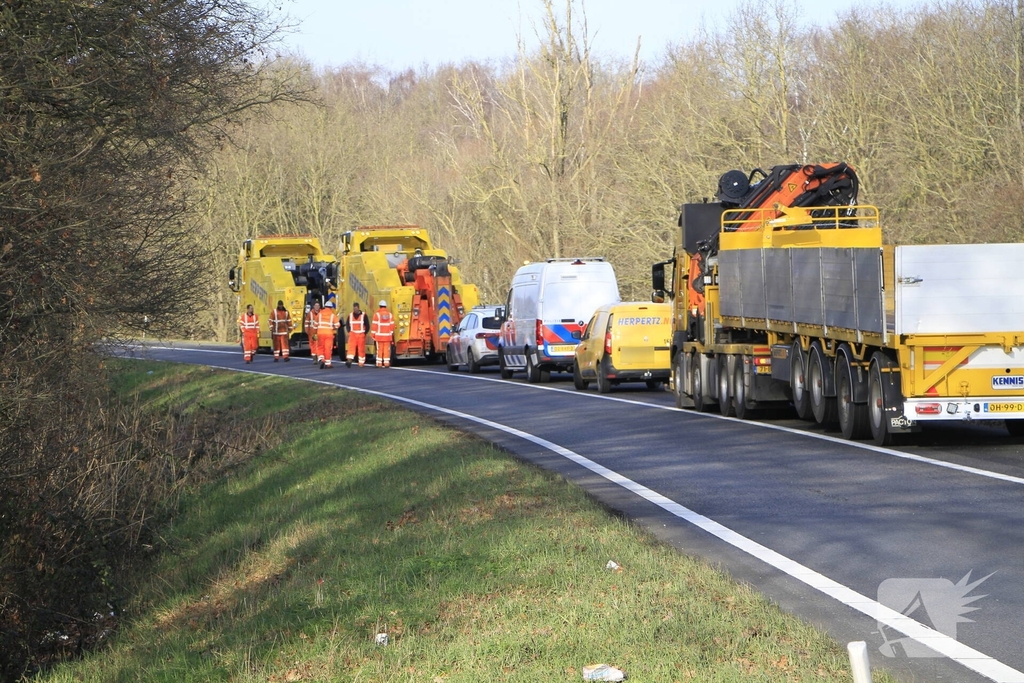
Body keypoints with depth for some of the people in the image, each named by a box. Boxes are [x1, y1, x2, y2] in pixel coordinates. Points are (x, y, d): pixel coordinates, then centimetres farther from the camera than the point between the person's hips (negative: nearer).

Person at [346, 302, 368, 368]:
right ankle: (349, 361, -23)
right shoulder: (350, 315, 6)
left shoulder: (363, 315, -4)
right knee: (351, 347, -13)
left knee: (361, 349, 3)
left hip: (361, 335, -2)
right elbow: (347, 324, 17)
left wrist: (365, 333, -4)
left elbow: (367, 325, 0)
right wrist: (349, 331, 5)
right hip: (352, 334, 2)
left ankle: (361, 362, 14)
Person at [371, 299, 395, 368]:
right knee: (387, 350, 4)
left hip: (379, 336, -2)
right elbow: (392, 325, 6)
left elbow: (375, 326, -6)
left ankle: (379, 363, 0)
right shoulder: (390, 314, 5)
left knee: (379, 350, 1)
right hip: (387, 336, 2)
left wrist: (373, 335, -1)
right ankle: (386, 363, 0)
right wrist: (391, 334, 15)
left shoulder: (377, 314, -5)